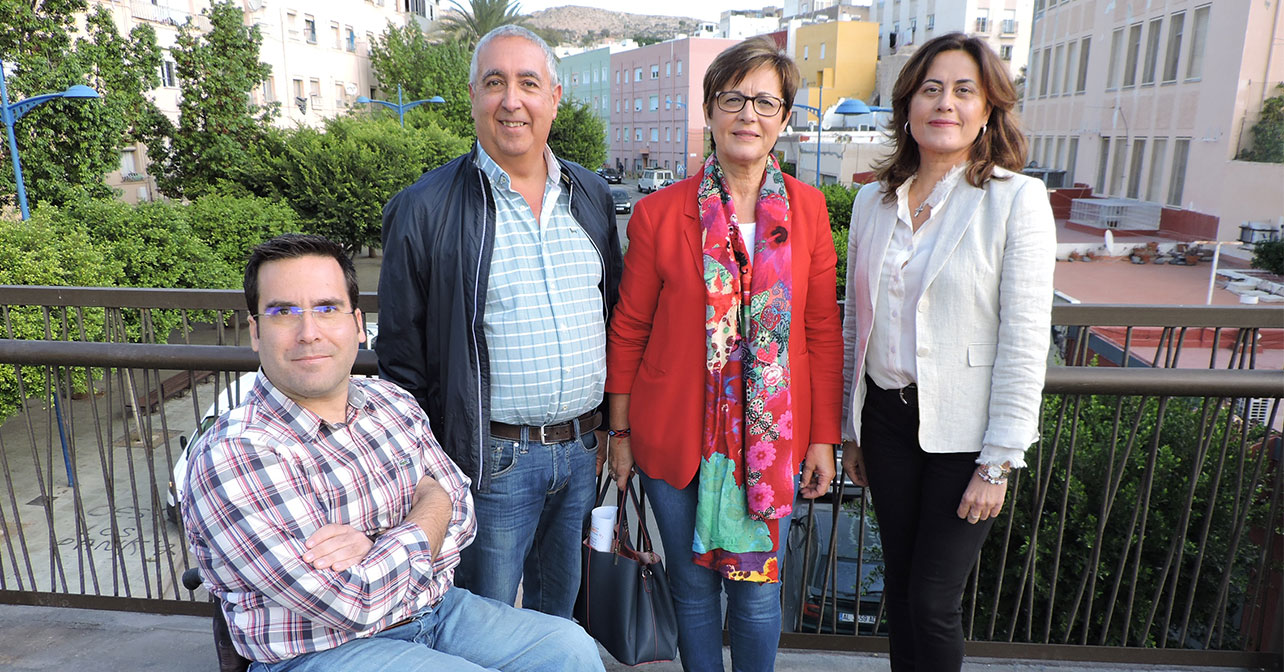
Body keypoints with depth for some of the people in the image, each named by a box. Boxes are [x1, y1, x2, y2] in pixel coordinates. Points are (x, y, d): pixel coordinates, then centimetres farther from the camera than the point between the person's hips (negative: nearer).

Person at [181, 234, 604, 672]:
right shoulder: (231, 458, -20)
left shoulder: (393, 403, 2)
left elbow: (461, 512, 1)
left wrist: (374, 546, -19)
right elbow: (353, 605, -24)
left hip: (435, 610, 6)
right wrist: (431, 505, -10)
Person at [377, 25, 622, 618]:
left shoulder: (591, 196, 5)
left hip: (582, 450, 4)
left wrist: (611, 425, 11)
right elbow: (402, 354, -4)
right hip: (494, 458, -4)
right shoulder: (424, 210, -9)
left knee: (558, 609, 23)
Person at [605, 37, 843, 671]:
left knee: (758, 590, 14)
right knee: (692, 586, 16)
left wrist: (825, 438, 3)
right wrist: (620, 433, 3)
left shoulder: (808, 210, -1)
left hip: (773, 439, 1)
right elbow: (628, 331, 0)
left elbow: (823, 332, 3)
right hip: (674, 438, -1)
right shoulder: (658, 213, -6)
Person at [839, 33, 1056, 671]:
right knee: (899, 586, 16)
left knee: (933, 602, 4)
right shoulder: (873, 199, 5)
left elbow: (1025, 343, -11)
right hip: (888, 417, 4)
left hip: (964, 428, -4)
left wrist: (998, 462, -12)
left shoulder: (1016, 199, -8)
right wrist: (850, 429, 13)